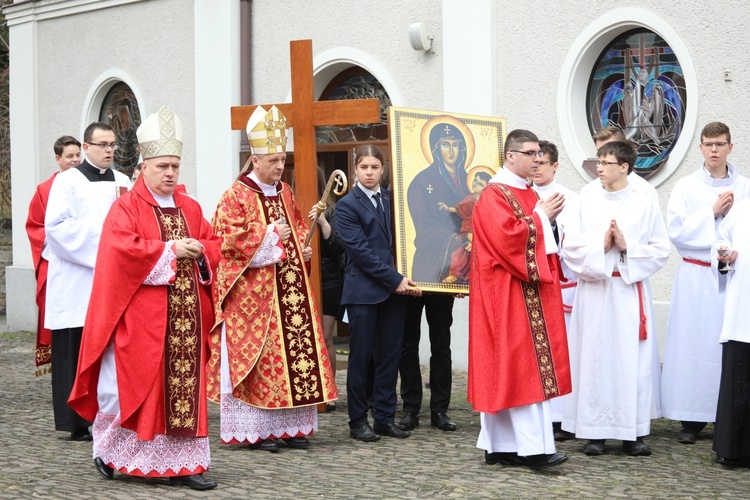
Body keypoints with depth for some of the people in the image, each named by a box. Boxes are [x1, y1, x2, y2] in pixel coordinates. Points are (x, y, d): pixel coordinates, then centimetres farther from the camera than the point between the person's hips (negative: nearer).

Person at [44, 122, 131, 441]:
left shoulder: (122, 182, 16)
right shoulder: (68, 181, 1)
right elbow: (56, 225, -9)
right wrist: (96, 242, -14)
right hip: (77, 283, -4)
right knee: (77, 351, -4)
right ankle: (77, 422, 2)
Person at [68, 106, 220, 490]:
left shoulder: (190, 208, 15)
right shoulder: (127, 207, -2)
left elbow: (214, 246, 15)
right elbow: (121, 249, -16)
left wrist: (201, 251, -8)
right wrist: (170, 249, -17)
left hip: (186, 315, 5)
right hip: (143, 317, -5)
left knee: (185, 386, 2)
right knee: (134, 384, -2)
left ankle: (181, 462, 7)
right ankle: (108, 449, 20)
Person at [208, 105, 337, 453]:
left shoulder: (285, 193, 15)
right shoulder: (236, 196, -6)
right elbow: (228, 239, -13)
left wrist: (303, 247, 8)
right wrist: (269, 236, -14)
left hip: (289, 289, 7)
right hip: (252, 292, -7)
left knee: (294, 351, 5)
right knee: (255, 355, -5)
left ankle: (289, 425, 13)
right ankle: (254, 429, 2)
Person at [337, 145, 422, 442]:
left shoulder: (392, 199, 13)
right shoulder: (347, 205, -4)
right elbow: (361, 251, -11)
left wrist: (401, 279, 0)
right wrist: (394, 280, -14)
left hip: (395, 288, 5)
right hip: (363, 291, -5)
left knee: (389, 356, 7)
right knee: (361, 358, 1)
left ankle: (385, 418, 14)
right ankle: (358, 421, 10)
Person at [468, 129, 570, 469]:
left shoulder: (530, 195, 17)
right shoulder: (494, 196, -11)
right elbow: (507, 237, -22)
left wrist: (548, 217, 5)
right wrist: (540, 216, -12)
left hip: (532, 292, 9)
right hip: (508, 296, -9)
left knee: (509, 371, 9)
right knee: (524, 368, -11)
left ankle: (498, 446, 12)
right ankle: (534, 447, -11)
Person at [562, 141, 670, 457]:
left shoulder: (645, 206, 3)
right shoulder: (587, 203, 6)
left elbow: (661, 251, 1)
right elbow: (571, 248, 2)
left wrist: (627, 247, -12)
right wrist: (601, 247, -12)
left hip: (629, 292, -1)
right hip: (593, 292, 1)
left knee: (632, 360, 0)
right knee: (594, 358, 1)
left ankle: (632, 433, 7)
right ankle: (594, 431, 8)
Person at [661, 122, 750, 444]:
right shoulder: (686, 187, 6)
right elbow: (676, 231, -3)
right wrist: (712, 212, -8)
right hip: (696, 277, -1)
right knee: (693, 343, -4)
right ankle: (692, 419, 2)